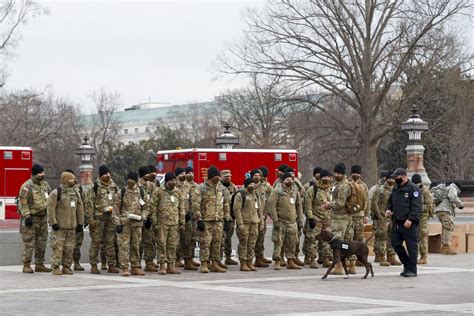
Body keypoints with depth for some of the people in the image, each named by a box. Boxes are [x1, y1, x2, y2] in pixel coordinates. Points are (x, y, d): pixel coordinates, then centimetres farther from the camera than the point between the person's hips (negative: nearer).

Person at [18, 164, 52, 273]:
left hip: (43, 218, 7)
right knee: (28, 243, -5)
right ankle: (26, 265, 0)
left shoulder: (45, 184, 10)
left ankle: (39, 264, 19)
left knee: (41, 243, 11)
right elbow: (23, 203, -16)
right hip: (31, 218, -7)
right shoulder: (27, 186, -13)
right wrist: (27, 217, -21)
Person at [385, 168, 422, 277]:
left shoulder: (413, 188, -9)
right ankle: (407, 265, 22)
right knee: (395, 243, 8)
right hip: (397, 222, 8)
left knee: (411, 246, -3)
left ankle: (412, 269, 6)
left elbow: (416, 207, -15)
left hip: (409, 223, -8)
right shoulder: (396, 188, 15)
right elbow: (390, 201, 27)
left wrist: (410, 219, -23)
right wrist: (388, 209, 6)